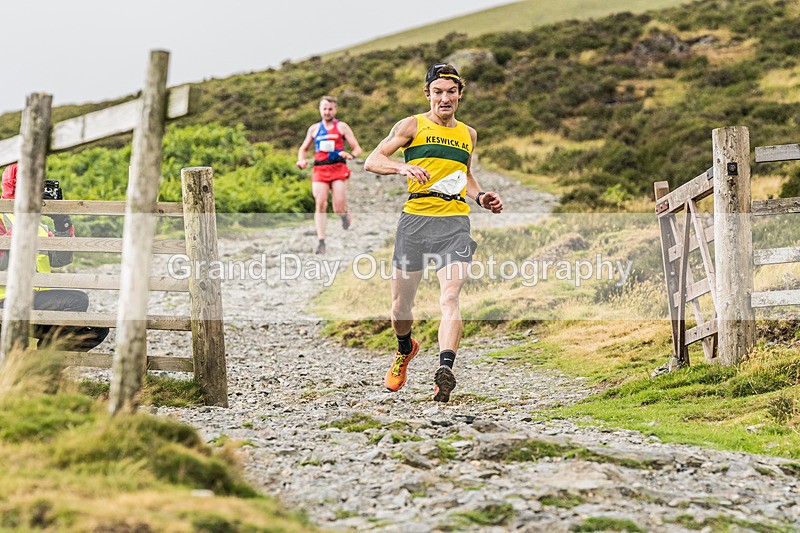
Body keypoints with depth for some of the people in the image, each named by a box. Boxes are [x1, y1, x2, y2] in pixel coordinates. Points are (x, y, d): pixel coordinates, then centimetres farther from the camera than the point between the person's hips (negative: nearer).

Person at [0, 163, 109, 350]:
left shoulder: (38, 226, 23)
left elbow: (61, 259, 14)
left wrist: (62, 222, 5)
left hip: (38, 299, 8)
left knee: (99, 329, -3)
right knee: (77, 299, -25)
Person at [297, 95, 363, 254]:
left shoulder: (342, 127, 8)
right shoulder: (314, 129, 18)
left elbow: (357, 148, 5)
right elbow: (303, 149, 27)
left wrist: (351, 155, -19)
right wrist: (301, 160, 5)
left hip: (338, 169, -2)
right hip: (320, 170, 2)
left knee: (338, 208, -11)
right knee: (320, 205, -13)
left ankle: (344, 213, 27)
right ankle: (321, 241, -13)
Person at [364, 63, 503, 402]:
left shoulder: (468, 134, 19)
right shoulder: (413, 126, 6)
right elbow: (371, 161, -1)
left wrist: (480, 197, 16)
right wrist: (403, 167, -20)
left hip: (455, 222, 1)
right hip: (415, 219, -1)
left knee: (450, 297, -20)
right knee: (400, 305, 6)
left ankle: (445, 370, -33)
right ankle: (405, 349, 38)